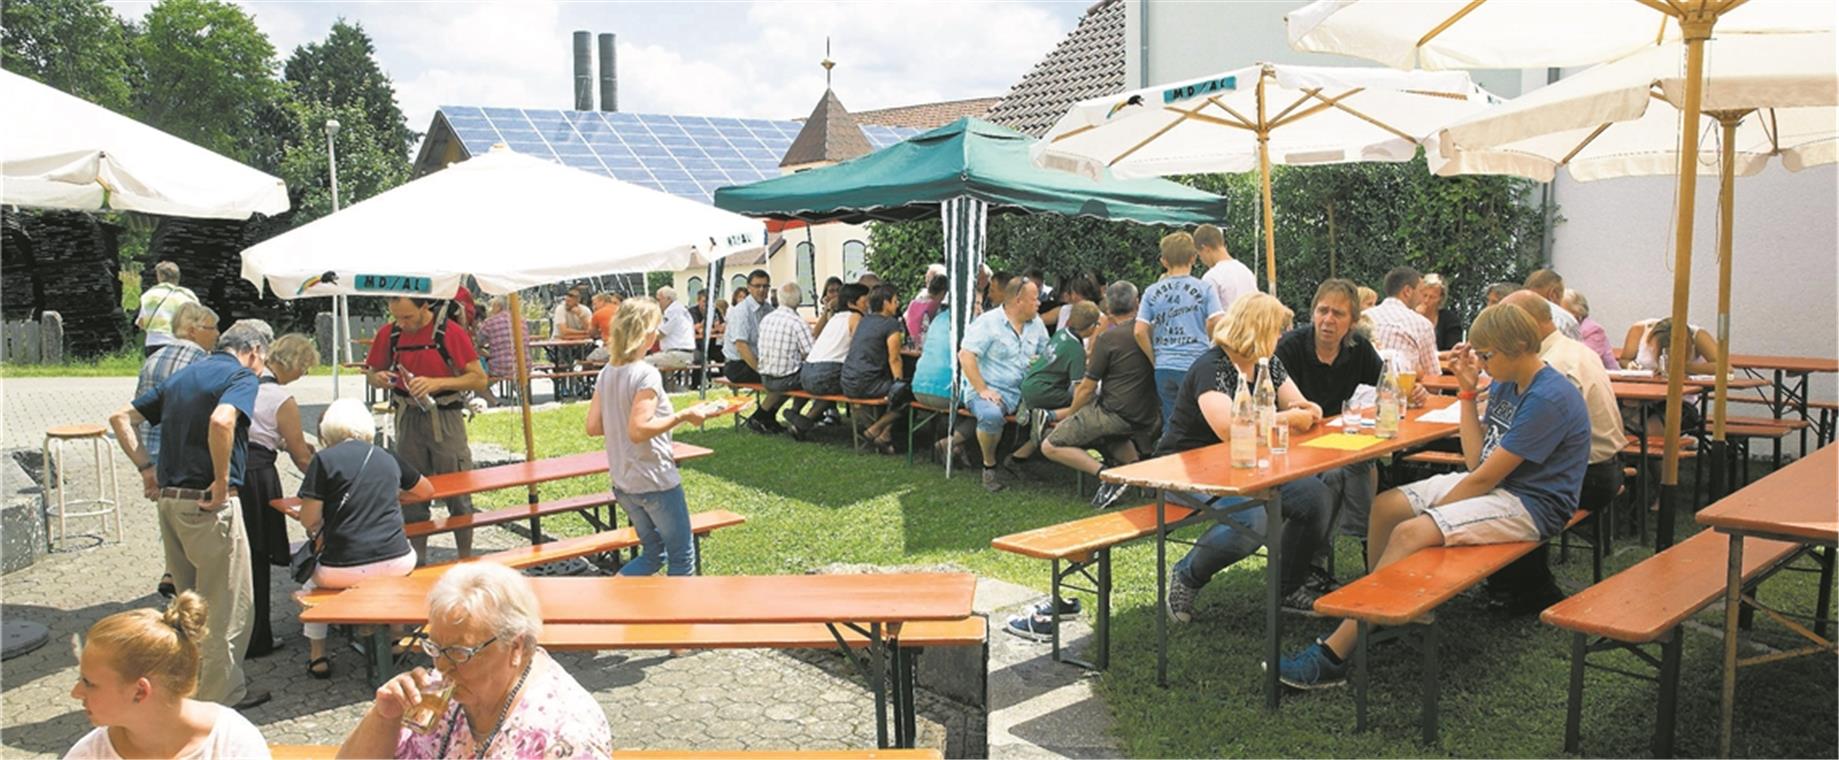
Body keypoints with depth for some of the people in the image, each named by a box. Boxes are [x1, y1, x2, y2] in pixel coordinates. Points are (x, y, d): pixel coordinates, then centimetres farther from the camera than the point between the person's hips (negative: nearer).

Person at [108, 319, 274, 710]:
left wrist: (146, 468, 11)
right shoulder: (242, 377, -9)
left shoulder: (182, 376, 17)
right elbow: (221, 421, -30)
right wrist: (222, 480, -21)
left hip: (169, 501, 8)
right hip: (210, 504, -8)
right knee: (228, 604, 4)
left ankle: (190, 683, 32)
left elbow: (121, 418, 17)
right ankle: (222, 694, 12)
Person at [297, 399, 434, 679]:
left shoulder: (324, 460, -1)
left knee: (311, 584, 30)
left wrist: (319, 535, 18)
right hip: (397, 563, 3)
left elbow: (309, 520, -3)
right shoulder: (387, 458, 11)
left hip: (345, 569, -2)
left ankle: (317, 656, 27)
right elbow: (427, 491, 27)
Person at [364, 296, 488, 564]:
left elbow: (479, 379, -10)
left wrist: (437, 382, -22)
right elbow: (373, 372, 15)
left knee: (458, 495, 2)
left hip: (445, 419, -4)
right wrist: (379, 378, -9)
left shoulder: (450, 333, -10)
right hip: (407, 419, 4)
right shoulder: (388, 333, 2)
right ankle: (418, 562, 20)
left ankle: (466, 561, 14)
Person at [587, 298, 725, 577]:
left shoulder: (607, 373, 5)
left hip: (622, 482, 8)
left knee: (654, 554, 22)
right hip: (655, 481, -8)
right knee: (682, 556, 8)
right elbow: (639, 430, -26)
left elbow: (593, 426, 6)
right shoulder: (646, 375, -19)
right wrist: (684, 415, -21)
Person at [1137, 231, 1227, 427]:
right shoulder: (1204, 289, -2)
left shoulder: (1152, 292, 5)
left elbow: (1140, 332, -1)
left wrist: (1155, 360, 10)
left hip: (1164, 368, 3)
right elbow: (1217, 323, -10)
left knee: (1170, 424, 12)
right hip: (1195, 366, -3)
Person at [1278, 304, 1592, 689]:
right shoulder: (1505, 385, 9)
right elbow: (1477, 460, 6)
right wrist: (1467, 390, 3)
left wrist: (1430, 513, -11)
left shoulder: (1548, 398, -21)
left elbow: (1485, 477, -21)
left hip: (1530, 503, -10)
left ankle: (1333, 654, -26)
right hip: (1496, 482, 10)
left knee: (1410, 533, -26)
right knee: (1386, 506, 0)